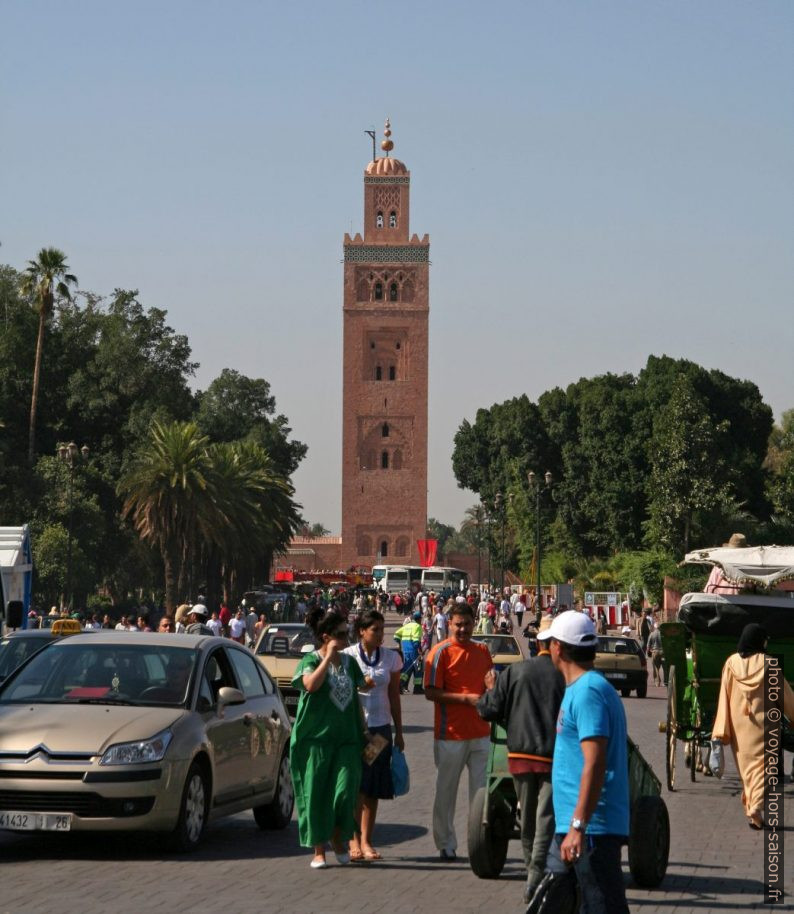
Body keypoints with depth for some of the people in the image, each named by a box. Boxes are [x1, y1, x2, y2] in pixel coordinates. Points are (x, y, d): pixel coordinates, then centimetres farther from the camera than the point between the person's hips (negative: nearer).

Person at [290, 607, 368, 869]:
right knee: (316, 794, -1)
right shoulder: (310, 661, -2)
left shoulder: (349, 662, 13)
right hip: (315, 738, -4)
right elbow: (311, 684, -24)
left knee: (345, 790, -8)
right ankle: (319, 851, 8)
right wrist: (329, 657, -18)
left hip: (346, 739, 4)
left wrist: (363, 730, 18)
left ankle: (339, 840, 13)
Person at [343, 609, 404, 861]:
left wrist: (399, 732, 12)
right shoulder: (346, 657, -2)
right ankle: (354, 840, 1)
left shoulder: (391, 658, 7)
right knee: (355, 786, -5)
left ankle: (366, 841, 8)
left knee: (372, 789, 3)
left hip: (380, 727, 3)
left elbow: (394, 696, 12)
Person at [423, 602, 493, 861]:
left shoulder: (482, 651, 11)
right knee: (446, 791, 4)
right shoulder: (441, 652, -7)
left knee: (482, 790, 4)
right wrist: (466, 698, -19)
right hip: (450, 734, -5)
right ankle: (446, 845, 14)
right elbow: (431, 693, -12)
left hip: (480, 732, 5)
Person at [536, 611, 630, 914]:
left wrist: (578, 826, -26)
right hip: (570, 824, 11)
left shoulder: (588, 692, -16)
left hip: (592, 828, -11)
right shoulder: (578, 689, 16)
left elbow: (595, 764, -23)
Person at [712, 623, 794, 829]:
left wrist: (721, 731, 1)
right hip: (763, 723, -3)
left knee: (746, 766, 14)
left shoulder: (731, 663, 0)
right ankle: (757, 807, -22)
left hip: (739, 725, 3)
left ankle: (750, 808, 19)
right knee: (762, 765, -3)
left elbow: (724, 697, -1)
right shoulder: (768, 663, -6)